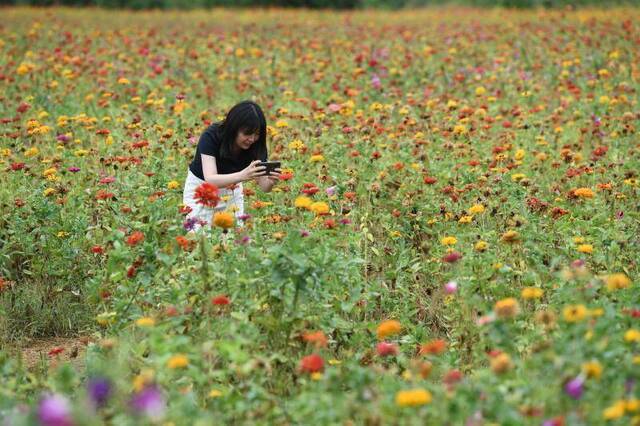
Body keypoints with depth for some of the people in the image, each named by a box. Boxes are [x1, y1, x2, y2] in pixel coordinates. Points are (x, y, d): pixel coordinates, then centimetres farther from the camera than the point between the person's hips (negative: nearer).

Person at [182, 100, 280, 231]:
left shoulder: (256, 145, -20)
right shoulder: (211, 136, -30)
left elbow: (264, 186, -18)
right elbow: (210, 179, -40)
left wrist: (271, 181, -42)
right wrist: (243, 175, -56)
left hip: (232, 190, 3)